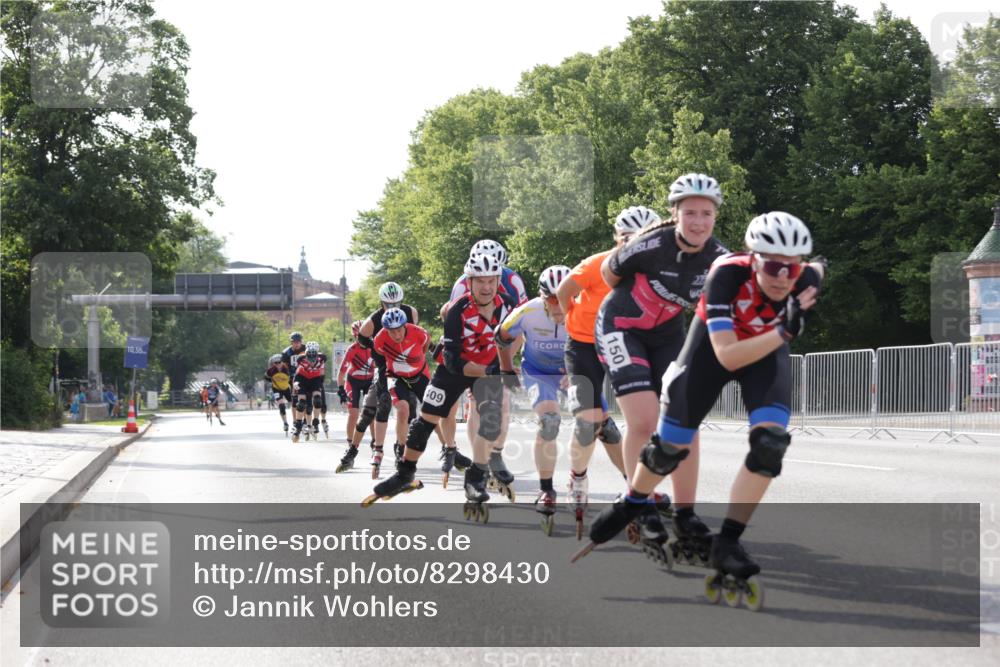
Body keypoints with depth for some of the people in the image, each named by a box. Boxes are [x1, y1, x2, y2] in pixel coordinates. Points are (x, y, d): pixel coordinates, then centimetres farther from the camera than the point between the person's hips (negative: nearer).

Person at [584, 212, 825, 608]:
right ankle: (630, 505, 34)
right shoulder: (728, 275, -39)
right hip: (715, 342, -2)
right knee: (671, 444, 3)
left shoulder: (804, 280, -31)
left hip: (769, 347, 2)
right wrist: (784, 332, -51)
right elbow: (727, 357, -43)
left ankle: (727, 543, -12)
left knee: (771, 441, -21)